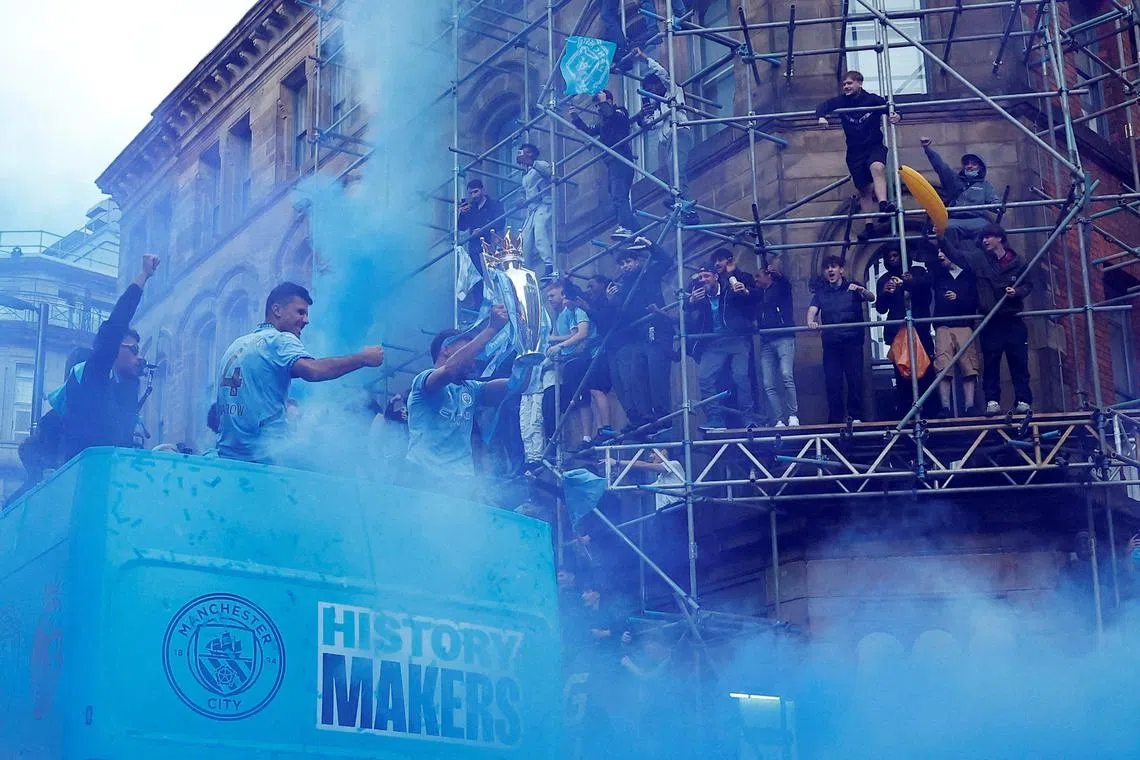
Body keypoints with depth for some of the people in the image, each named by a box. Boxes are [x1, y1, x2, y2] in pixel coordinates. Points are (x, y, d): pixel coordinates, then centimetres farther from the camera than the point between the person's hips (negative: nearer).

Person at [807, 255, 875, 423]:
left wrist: (861, 290, -30)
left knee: (855, 379, -5)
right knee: (832, 382, -1)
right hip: (830, 343, 2)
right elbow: (813, 309, -2)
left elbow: (871, 298, -7)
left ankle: (856, 417, 1)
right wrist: (811, 321, -25)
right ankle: (835, 420, 3)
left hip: (852, 341, -2)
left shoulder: (853, 288, 8)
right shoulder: (821, 292, 13)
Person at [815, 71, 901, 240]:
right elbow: (823, 106, -6)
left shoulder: (873, 100, -6)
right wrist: (821, 117, -29)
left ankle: (883, 204, -47)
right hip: (855, 151, 3)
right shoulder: (841, 102, 1)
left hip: (875, 146, -3)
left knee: (877, 167, -36)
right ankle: (869, 225, 11)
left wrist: (896, 116, -24)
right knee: (864, 189, 6)